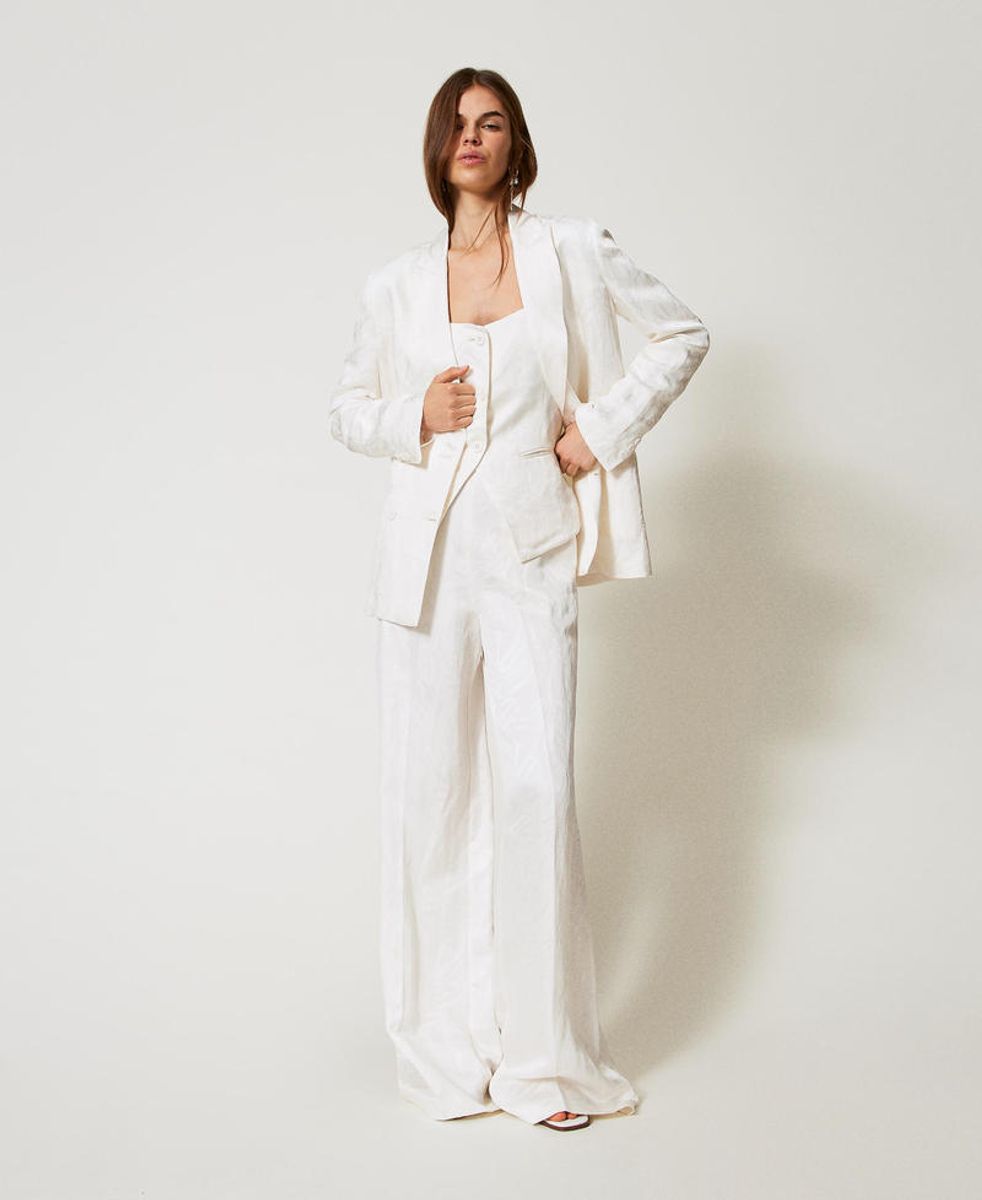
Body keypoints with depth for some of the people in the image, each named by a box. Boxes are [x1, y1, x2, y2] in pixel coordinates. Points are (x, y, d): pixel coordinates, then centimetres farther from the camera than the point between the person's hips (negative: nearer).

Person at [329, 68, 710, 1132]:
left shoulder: (573, 251, 4)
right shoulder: (396, 286, 8)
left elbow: (683, 334, 12)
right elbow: (348, 408, 18)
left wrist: (606, 425, 0)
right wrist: (414, 419, -3)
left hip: (531, 554, -1)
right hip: (429, 553, 2)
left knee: (536, 789, -8)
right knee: (429, 792, 3)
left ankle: (545, 1055, 6)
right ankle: (444, 1046, 17)